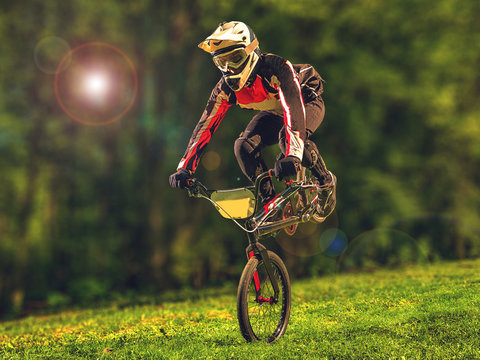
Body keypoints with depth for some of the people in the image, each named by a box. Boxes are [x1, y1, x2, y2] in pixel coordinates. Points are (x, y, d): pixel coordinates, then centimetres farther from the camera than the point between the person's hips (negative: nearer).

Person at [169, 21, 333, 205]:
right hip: (274, 113, 5)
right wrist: (184, 169, -30)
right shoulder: (226, 88, -21)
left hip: (308, 102, -5)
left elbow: (294, 108, -50)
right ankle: (269, 201, -3)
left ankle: (325, 180, -9)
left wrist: (292, 156, -64)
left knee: (288, 137, -36)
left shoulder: (276, 67, -38)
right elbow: (205, 126, -20)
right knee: (244, 147, -21)